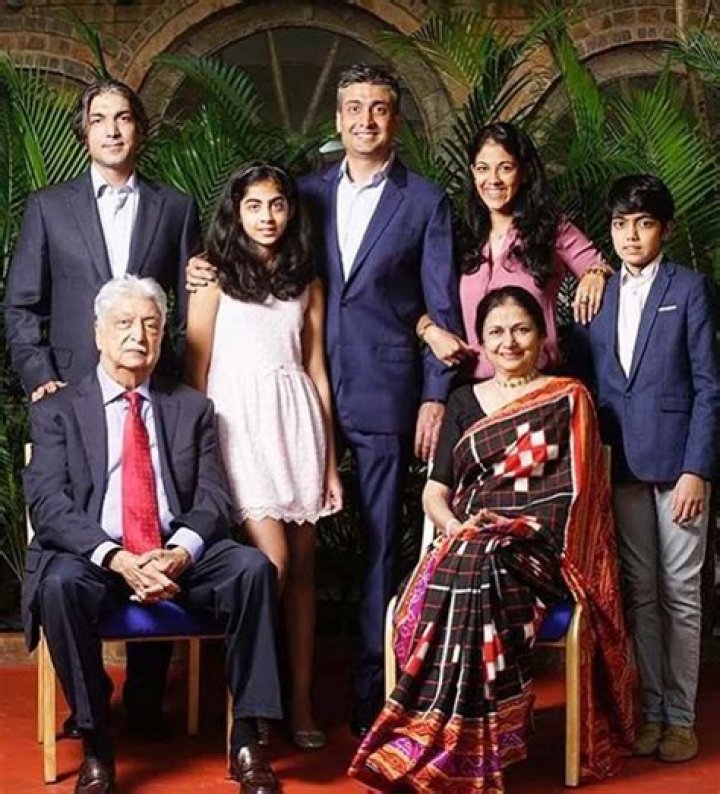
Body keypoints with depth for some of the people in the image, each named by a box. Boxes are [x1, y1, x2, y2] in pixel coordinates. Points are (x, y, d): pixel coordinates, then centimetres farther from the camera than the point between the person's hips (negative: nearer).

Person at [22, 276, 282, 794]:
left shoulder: (193, 408, 15)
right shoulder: (57, 411, 8)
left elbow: (213, 498, 5)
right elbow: (48, 504, -6)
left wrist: (179, 552, -18)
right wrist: (117, 559, -22)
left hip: (179, 556, 2)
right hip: (93, 559, -2)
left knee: (253, 567, -25)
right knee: (60, 583, -35)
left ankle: (245, 741, -18)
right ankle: (96, 747, -21)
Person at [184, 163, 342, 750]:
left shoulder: (306, 283, 15)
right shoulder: (216, 279, 5)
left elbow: (317, 372, 14)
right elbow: (195, 372, 2)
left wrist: (330, 462, 10)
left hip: (296, 421, 4)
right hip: (239, 422, -4)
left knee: (303, 568, 2)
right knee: (272, 563, -16)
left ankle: (300, 704, 9)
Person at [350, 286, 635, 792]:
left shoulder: (568, 400, 10)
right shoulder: (465, 402, 21)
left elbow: (572, 493, 1)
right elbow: (435, 491, 15)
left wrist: (510, 527, -13)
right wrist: (454, 524, -7)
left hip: (538, 551, -3)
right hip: (464, 546, 3)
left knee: (477, 575, -36)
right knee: (442, 583, -33)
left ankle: (434, 749, -31)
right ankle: (456, 753, -29)